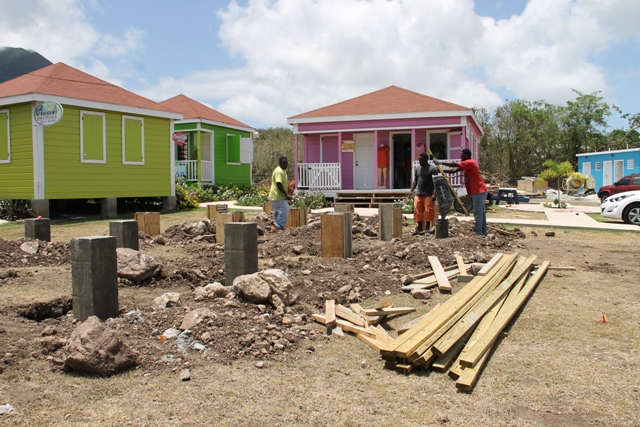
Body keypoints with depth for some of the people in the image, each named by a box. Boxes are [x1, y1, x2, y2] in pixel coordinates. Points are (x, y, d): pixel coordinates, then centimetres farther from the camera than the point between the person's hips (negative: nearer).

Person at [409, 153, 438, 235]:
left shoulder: (432, 169, -6)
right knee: (417, 211, 3)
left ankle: (427, 228, 8)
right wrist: (411, 190, 9)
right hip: (418, 194, 6)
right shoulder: (418, 169, 13)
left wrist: (434, 193, -18)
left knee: (428, 211, -2)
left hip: (428, 195, -6)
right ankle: (419, 228, 12)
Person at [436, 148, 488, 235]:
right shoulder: (467, 164, 16)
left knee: (478, 212, -8)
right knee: (481, 212, 13)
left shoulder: (470, 162, -15)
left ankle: (478, 232, -7)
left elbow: (455, 165, -23)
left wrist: (441, 162, -17)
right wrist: (442, 171, 5)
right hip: (478, 191, 10)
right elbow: (455, 170, 14)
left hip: (478, 191, -10)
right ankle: (483, 232, 18)